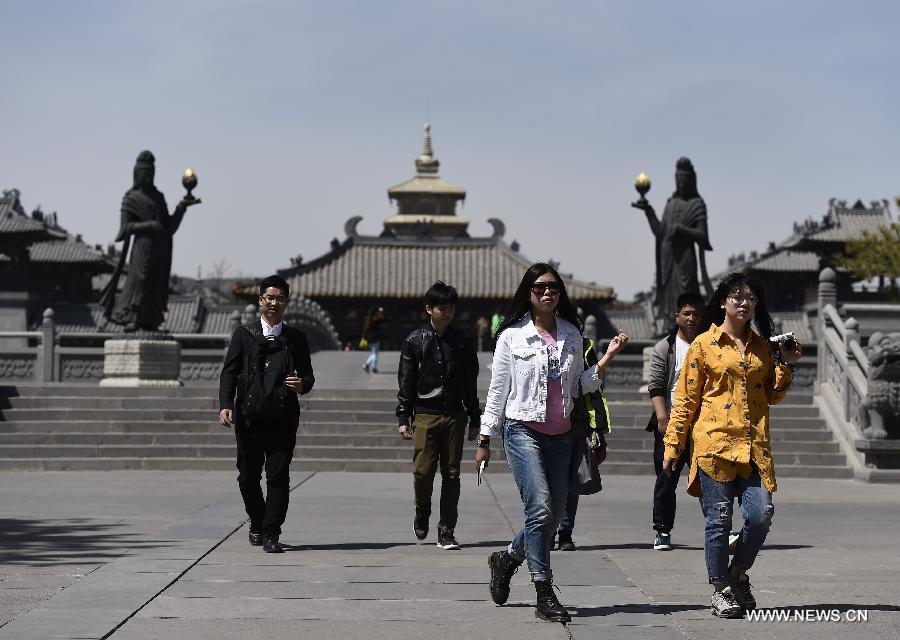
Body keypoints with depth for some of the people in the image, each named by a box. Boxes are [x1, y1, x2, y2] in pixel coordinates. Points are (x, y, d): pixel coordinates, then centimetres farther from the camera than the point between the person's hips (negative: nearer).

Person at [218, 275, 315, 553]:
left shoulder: (296, 338, 11)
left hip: (283, 418, 0)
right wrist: (225, 406, -11)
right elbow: (229, 372, 3)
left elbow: (308, 376, 14)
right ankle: (257, 523, 29)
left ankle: (271, 533, -3)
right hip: (249, 416, 0)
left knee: (278, 475, -7)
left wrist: (302, 385, -10)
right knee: (248, 476, 7)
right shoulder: (243, 334, 7)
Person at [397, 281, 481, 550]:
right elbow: (406, 383, 5)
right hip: (425, 415, -1)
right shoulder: (415, 341, 3)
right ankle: (422, 513, 20)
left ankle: (446, 531, 8)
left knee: (451, 473, 1)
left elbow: (470, 384, 13)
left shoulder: (462, 341, 8)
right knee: (423, 471, -8)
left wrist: (474, 420, 12)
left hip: (454, 416, 2)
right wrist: (403, 419, 0)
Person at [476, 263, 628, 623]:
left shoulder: (571, 334, 10)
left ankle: (506, 559, 33)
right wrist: (484, 441, 3)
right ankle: (545, 596, -13)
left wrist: (607, 357, 3)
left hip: (560, 434, 5)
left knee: (554, 515, 8)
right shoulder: (512, 336, -1)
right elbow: (497, 390, 3)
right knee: (541, 508, -17)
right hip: (523, 430, -5)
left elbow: (578, 387, 14)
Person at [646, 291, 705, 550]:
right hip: (671, 425, -1)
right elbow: (656, 386, -1)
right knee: (666, 480, 2)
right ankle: (662, 531, 11)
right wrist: (662, 418, -14)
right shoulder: (664, 348, 5)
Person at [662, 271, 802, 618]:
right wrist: (672, 446, 1)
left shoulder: (762, 347, 16)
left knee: (761, 514, -8)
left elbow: (773, 396, 20)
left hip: (753, 446, 3)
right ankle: (721, 589, 13)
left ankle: (738, 574, 17)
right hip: (715, 443, -3)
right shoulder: (704, 344, 3)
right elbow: (685, 400, 4)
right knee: (718, 520, -3)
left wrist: (786, 365, 5)